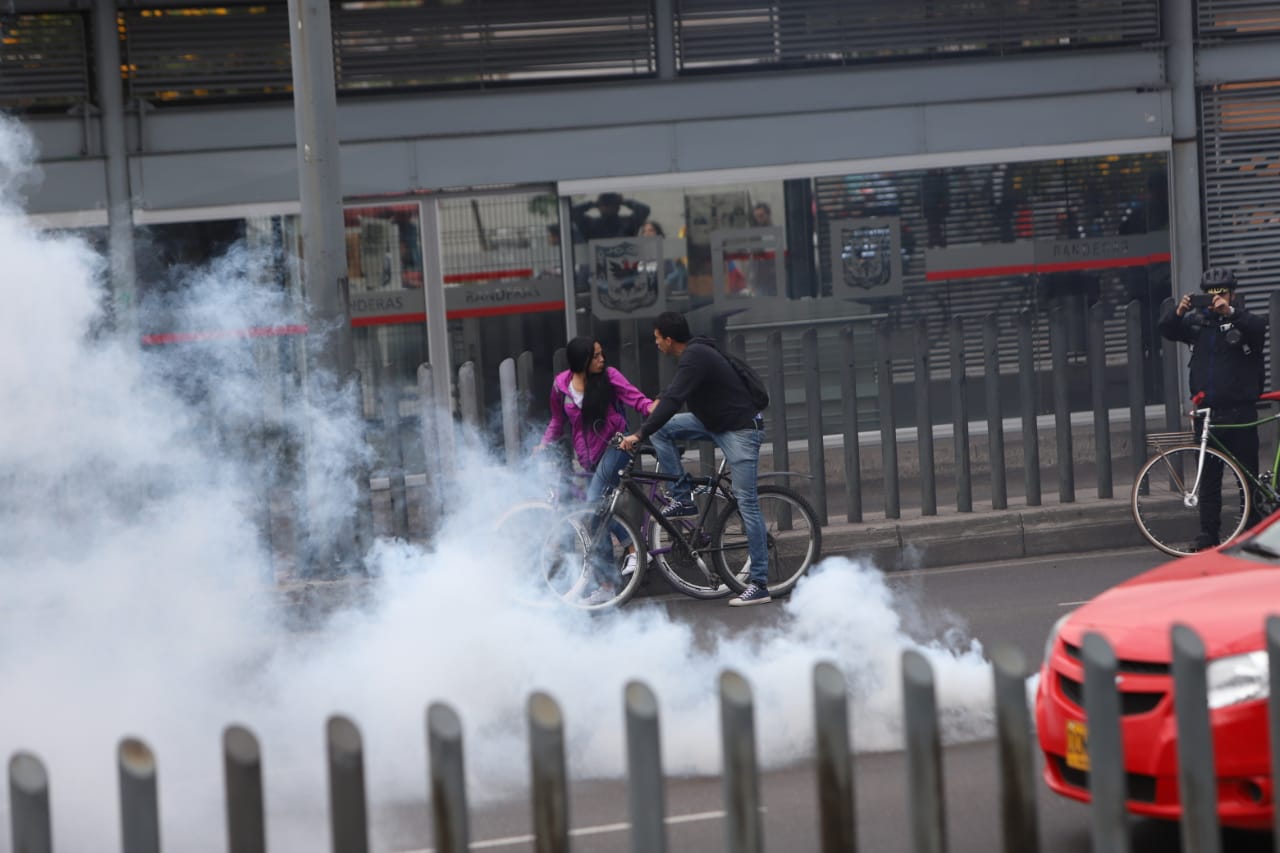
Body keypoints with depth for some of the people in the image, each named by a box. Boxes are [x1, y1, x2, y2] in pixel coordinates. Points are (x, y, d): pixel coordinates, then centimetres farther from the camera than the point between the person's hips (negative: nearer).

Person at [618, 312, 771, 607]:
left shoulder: (696, 358, -22)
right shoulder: (694, 353, 9)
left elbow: (673, 400, -29)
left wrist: (639, 434, -28)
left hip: (740, 429, -10)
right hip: (714, 423, 10)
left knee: (747, 503, -10)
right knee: (661, 430, 0)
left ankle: (759, 585, -10)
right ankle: (682, 498, 4)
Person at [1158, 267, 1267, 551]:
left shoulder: (1243, 319, 1)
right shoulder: (1196, 320, 10)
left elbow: (1259, 327, -20)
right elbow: (1167, 330, -1)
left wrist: (1230, 312, -36)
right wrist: (1177, 312, -22)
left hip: (1240, 411, -3)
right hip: (1207, 411, 3)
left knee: (1247, 474, 0)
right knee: (1208, 477, 5)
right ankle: (1208, 533, 9)